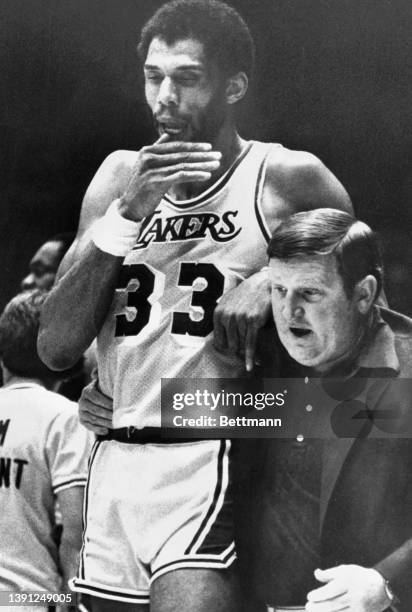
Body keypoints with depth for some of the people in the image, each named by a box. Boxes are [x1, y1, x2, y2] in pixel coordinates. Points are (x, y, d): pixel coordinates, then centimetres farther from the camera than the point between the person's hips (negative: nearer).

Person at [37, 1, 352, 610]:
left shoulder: (288, 177, -2)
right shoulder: (119, 176, 8)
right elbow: (55, 348, 2)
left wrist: (280, 277, -8)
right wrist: (127, 214, -9)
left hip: (211, 460, -4)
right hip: (116, 461, 5)